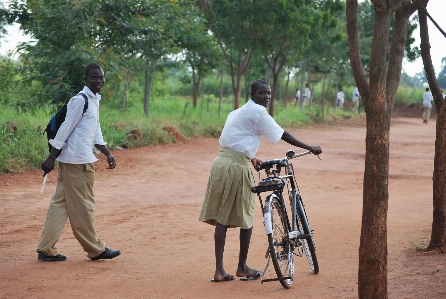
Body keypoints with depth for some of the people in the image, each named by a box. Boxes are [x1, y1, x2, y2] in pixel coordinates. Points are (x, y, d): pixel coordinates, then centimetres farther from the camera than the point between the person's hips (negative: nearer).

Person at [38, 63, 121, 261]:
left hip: (82, 160, 9)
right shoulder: (80, 100, -13)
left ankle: (46, 249, 11)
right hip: (77, 161, -9)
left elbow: (95, 133, 23)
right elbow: (64, 129, -15)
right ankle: (95, 249, 10)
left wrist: (108, 154, 18)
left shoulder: (94, 100, 16)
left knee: (60, 204, 8)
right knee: (83, 206, 1)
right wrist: (51, 158, -16)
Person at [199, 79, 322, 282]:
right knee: (246, 218, 6)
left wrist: (251, 158, 41)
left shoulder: (241, 111, 22)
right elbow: (283, 135, -7)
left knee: (222, 218, 6)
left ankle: (219, 270, 6)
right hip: (237, 167, -8)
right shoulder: (257, 112, -6)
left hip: (222, 162, 8)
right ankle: (242, 268, 16)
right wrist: (310, 148, -1)